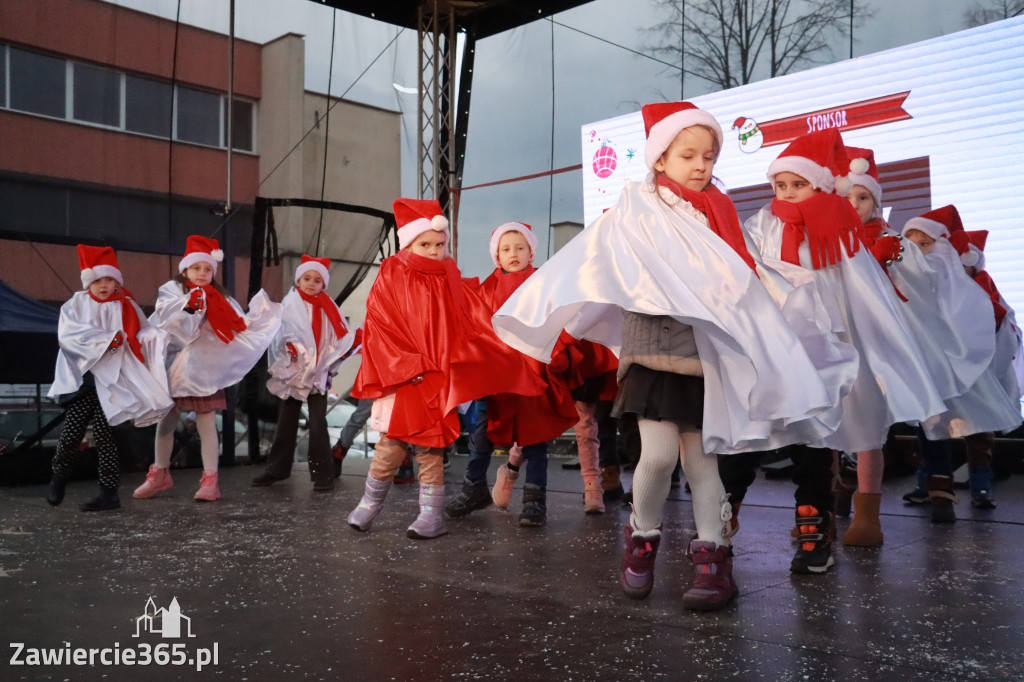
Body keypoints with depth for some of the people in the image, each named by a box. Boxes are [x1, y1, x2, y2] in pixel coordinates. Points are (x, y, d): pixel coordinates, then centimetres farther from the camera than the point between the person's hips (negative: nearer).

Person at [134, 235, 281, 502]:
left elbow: (241, 327, 2)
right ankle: (160, 475, 25)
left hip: (204, 370, 0)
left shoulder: (220, 299, 8)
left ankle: (210, 481, 1)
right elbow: (164, 318, -16)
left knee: (207, 425, -3)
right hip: (174, 367, 0)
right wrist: (189, 304, -30)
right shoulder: (171, 291, 2)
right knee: (165, 423, 10)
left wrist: (262, 311, -10)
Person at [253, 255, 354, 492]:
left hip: (318, 373, 0)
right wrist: (289, 345, -27)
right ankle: (277, 468, 24)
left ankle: (322, 473, 0)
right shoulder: (290, 305, 0)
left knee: (318, 423, -4)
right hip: (293, 372, 0)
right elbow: (280, 332, -9)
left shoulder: (328, 308, 5)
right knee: (287, 421, 12)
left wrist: (353, 341, -12)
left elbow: (339, 338, 5)